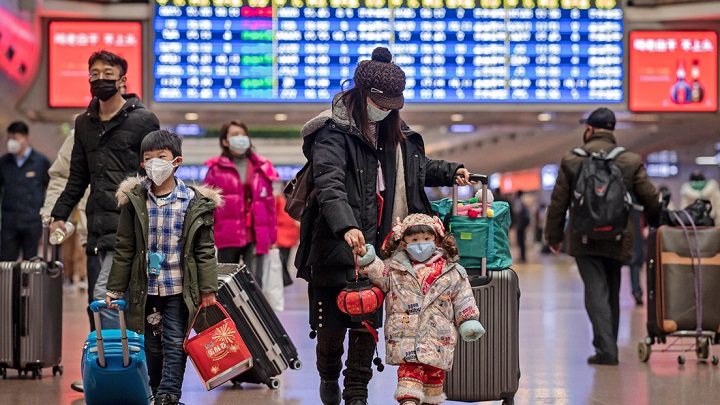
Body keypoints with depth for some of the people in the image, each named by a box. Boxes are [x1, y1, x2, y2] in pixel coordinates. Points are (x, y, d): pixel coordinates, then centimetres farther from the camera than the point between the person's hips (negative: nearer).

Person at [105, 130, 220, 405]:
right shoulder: (134, 200, 0)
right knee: (152, 344, 11)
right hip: (146, 287, 2)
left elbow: (205, 250, -1)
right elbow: (124, 249, 4)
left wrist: (208, 288, -4)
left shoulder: (195, 202, -4)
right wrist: (115, 288, 3)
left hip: (179, 289, -2)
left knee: (176, 343, -1)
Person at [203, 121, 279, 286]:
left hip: (255, 235, 1)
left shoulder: (262, 168, 9)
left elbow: (269, 203, 12)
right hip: (227, 235, -1)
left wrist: (272, 235, 10)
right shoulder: (217, 169, 4)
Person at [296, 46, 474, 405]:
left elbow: (417, 167, 32)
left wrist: (451, 172, 15)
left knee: (368, 323, 6)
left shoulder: (393, 131, 13)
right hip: (337, 245, -6)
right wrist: (346, 226, -42)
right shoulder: (335, 133, -12)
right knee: (332, 322, 5)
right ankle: (328, 376, 33)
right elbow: (329, 184, -28)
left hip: (377, 245, 6)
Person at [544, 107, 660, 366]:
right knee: (612, 294, 14)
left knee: (596, 292, -4)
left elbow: (558, 202, 2)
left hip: (584, 240, -2)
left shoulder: (571, 160, -2)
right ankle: (609, 347, 21)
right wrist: (656, 226, 21)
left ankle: (606, 349, -16)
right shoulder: (631, 161, 2)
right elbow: (650, 200, 4)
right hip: (617, 240, 2)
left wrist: (553, 235, 12)